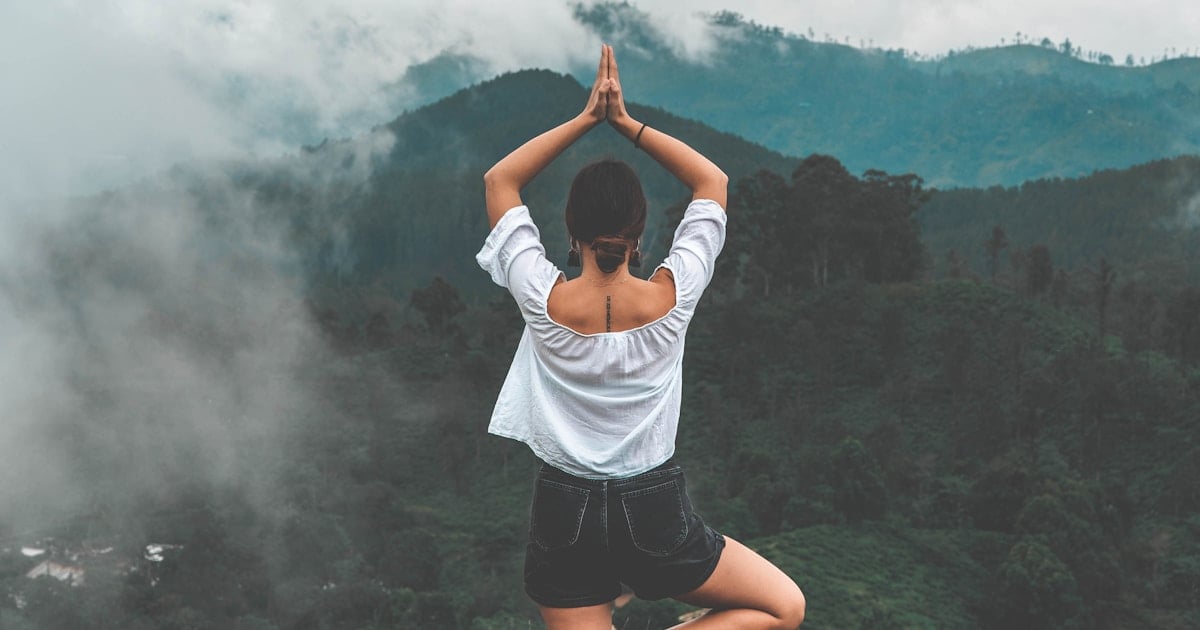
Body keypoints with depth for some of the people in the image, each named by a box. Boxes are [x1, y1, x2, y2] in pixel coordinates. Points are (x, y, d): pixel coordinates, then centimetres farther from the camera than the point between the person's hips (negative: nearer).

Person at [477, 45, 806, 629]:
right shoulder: (670, 298, -13)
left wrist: (586, 118, 1)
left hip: (566, 513, 2)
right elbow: (713, 182, 3)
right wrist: (626, 122, 1)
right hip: (654, 511, -1)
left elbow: (499, 180, 2)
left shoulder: (545, 302, -13)